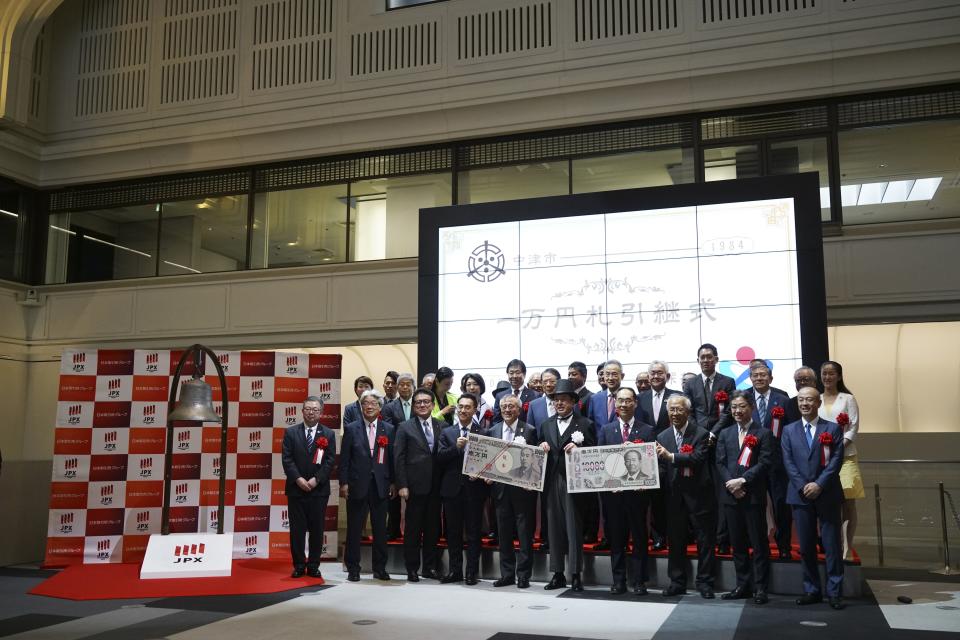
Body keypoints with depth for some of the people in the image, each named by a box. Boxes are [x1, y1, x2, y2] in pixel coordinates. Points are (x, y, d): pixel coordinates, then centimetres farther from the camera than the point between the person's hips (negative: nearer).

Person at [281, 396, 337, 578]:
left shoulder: (328, 434, 5)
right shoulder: (291, 432, 5)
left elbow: (330, 461, -2)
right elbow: (286, 459, -2)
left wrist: (316, 480, -12)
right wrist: (298, 479, -13)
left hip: (319, 490, 0)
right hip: (296, 488, 0)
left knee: (317, 529, 3)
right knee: (297, 529, 3)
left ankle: (313, 565, 12)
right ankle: (299, 565, 13)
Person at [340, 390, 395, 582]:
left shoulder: (388, 429, 5)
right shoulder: (351, 429, 2)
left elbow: (392, 458, 5)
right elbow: (344, 458, 0)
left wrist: (393, 483, 1)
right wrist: (343, 483, -5)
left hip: (380, 485, 1)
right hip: (357, 485, -1)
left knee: (380, 529, 7)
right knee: (354, 529, 5)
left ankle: (380, 568, 18)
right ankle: (353, 569, 15)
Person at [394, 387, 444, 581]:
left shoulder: (443, 426, 8)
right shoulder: (405, 428, 1)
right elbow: (399, 458, -3)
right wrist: (402, 485, -9)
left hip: (436, 485, 3)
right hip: (415, 485, -3)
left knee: (433, 528, 9)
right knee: (413, 529, 4)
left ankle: (430, 567, 20)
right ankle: (412, 569, 13)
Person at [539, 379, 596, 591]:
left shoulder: (585, 424, 1)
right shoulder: (546, 425, 15)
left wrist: (577, 449, -19)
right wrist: (541, 447, -4)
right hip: (552, 483, 4)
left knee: (574, 528, -2)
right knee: (554, 528, 7)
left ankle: (576, 575, 4)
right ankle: (558, 574, 15)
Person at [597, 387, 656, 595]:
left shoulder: (647, 431, 4)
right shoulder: (606, 430, 8)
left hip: (638, 491, -1)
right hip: (612, 491, 1)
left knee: (639, 537, 5)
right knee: (616, 537, 7)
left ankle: (639, 581, 13)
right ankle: (618, 580, 15)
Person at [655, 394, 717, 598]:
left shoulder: (701, 434, -6)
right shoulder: (662, 437, 7)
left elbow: (698, 458, -21)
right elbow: (661, 467, 7)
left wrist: (671, 456, -27)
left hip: (699, 495, -4)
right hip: (675, 497, 4)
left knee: (705, 541, 4)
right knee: (676, 541, 11)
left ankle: (705, 583, 15)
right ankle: (677, 582, 21)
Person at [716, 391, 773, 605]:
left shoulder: (764, 434, 0)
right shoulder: (725, 434, 13)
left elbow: (764, 463, -10)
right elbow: (720, 463, 6)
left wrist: (742, 480, -17)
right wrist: (731, 484, -10)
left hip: (754, 496, -4)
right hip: (731, 495, 4)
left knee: (759, 543, 1)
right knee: (737, 544, 10)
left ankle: (760, 588, 7)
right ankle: (743, 585, 19)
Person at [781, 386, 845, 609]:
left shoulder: (833, 429, 5)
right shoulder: (789, 430, 10)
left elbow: (836, 460, -5)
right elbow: (788, 462, 3)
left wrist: (819, 484, -15)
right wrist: (803, 486, -10)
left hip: (827, 494, -2)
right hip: (800, 495, 2)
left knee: (832, 545, 0)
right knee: (806, 546, 6)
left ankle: (834, 592, 8)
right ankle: (812, 590, 14)